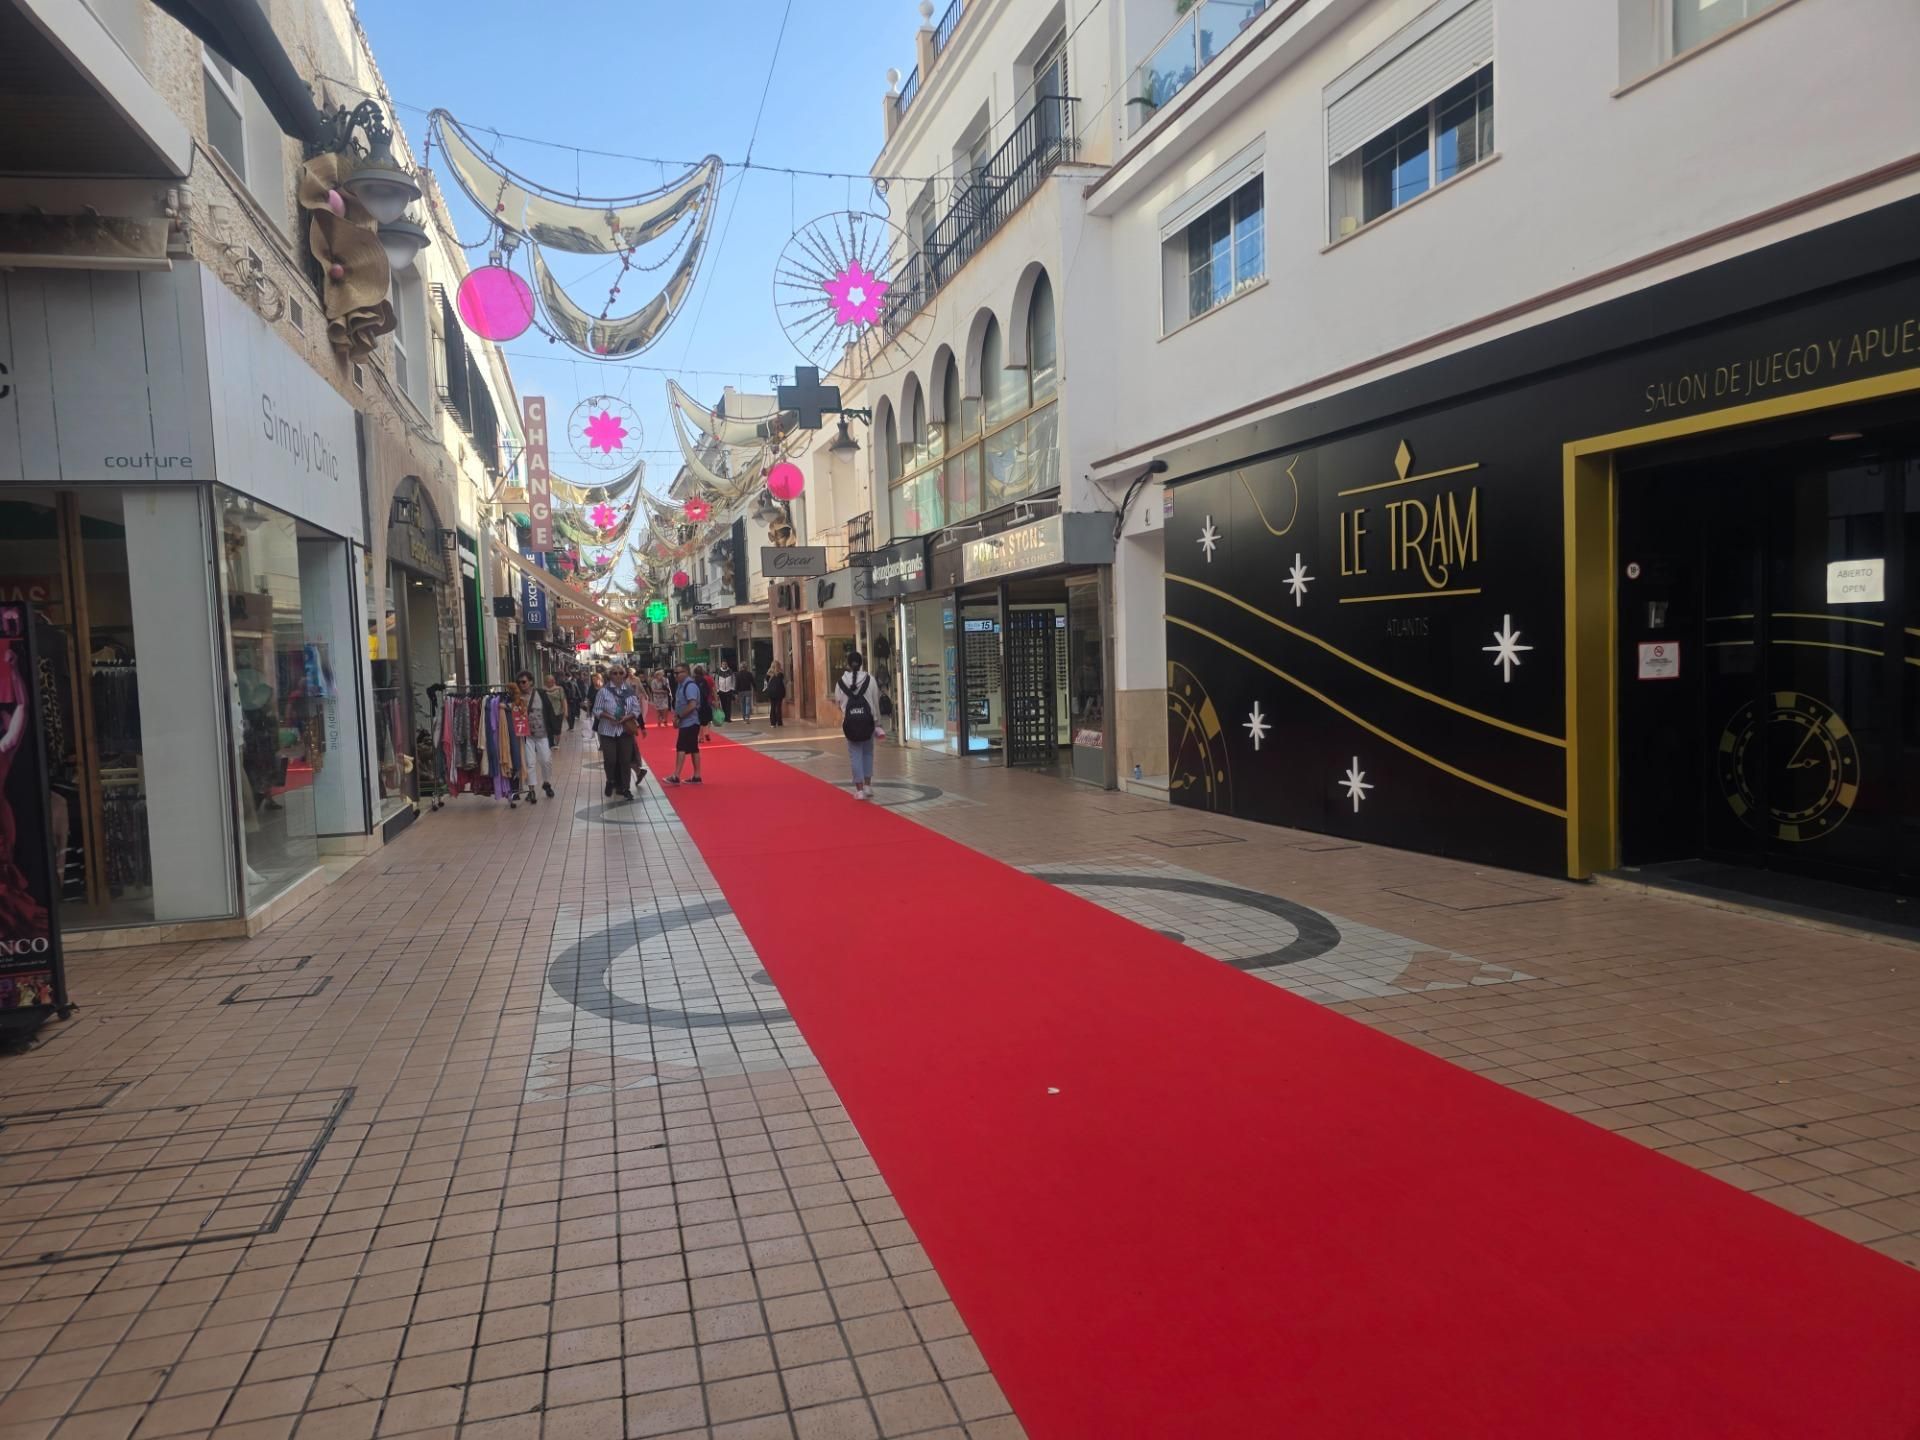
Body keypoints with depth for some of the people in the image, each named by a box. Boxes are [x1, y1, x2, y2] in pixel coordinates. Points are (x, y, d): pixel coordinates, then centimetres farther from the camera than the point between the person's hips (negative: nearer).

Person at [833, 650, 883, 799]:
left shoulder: (841, 682, -6)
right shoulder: (869, 679, -6)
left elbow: (838, 702, 0)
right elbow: (876, 701, 0)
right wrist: (877, 724, 10)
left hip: (850, 721, 0)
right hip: (867, 720, 0)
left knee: (856, 755, 7)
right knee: (868, 753, 17)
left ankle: (859, 789, 4)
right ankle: (867, 785, 16)